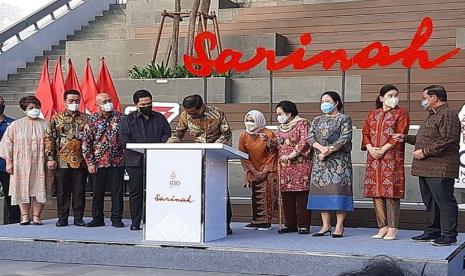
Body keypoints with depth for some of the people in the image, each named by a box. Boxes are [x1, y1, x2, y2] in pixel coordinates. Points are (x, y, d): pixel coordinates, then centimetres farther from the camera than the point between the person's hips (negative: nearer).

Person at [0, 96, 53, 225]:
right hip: (21, 165, 0)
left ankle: (36, 216, 6)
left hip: (40, 165, 0)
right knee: (22, 189, 1)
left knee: (39, 189, -1)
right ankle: (25, 216, 10)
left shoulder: (45, 125, 6)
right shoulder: (15, 125, 6)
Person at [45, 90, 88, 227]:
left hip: (81, 161, 1)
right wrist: (50, 158, -5)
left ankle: (78, 218, 11)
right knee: (62, 191, 5)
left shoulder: (85, 119, 8)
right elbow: (49, 139, 3)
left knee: (79, 191, 4)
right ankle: (62, 218, 13)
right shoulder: (56, 119, 6)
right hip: (62, 162, 0)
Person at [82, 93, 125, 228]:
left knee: (117, 191, 2)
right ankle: (97, 219, 18)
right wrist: (90, 162, -4)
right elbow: (86, 143, 2)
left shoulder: (119, 117, 4)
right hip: (98, 163, 0)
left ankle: (116, 218, 10)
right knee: (98, 191, 7)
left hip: (117, 162, 0)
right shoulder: (92, 120, 3)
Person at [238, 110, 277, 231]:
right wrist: (249, 170, 0)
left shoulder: (268, 134, -10)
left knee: (267, 196, -7)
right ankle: (256, 221, 13)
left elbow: (273, 154, -8)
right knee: (255, 197, 7)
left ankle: (266, 222, -2)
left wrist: (267, 170, -11)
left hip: (268, 170, -5)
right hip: (254, 171, 5)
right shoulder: (244, 136, 3)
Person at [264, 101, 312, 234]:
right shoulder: (280, 128, 21)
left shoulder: (302, 123, -2)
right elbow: (277, 144, 19)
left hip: (300, 165, -7)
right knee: (286, 196, 5)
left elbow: (304, 142, -13)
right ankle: (290, 224, 12)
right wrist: (268, 140, 1)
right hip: (284, 167, 7)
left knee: (301, 195, -7)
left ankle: (303, 225, -4)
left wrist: (292, 155, -17)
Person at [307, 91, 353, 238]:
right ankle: (326, 225, 8)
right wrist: (322, 148, -15)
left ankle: (339, 226, -6)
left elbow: (345, 138, -9)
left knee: (338, 189, -9)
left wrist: (329, 151, -16)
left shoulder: (344, 119, 3)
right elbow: (310, 137, 4)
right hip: (320, 160, 5)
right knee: (321, 190, 2)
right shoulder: (317, 120, 17)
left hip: (339, 160, -5)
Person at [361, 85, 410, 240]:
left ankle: (392, 229, -4)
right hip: (373, 158, 5)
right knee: (376, 193, 4)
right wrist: (370, 148, -7)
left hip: (392, 158, -5)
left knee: (391, 192, -8)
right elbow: (366, 133, 12)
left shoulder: (401, 113, 3)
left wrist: (383, 149, -14)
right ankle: (383, 227, 11)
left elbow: (399, 135, -6)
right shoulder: (372, 114, 17)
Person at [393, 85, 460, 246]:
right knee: (430, 202, 15)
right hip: (426, 168, 11)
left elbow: (447, 141, -21)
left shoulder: (448, 115, -11)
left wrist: (425, 152, -19)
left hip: (440, 168, -11)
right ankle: (432, 232, 23)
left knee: (444, 201, -6)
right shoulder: (432, 116, 23)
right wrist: (405, 138, 22)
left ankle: (449, 235, -1)